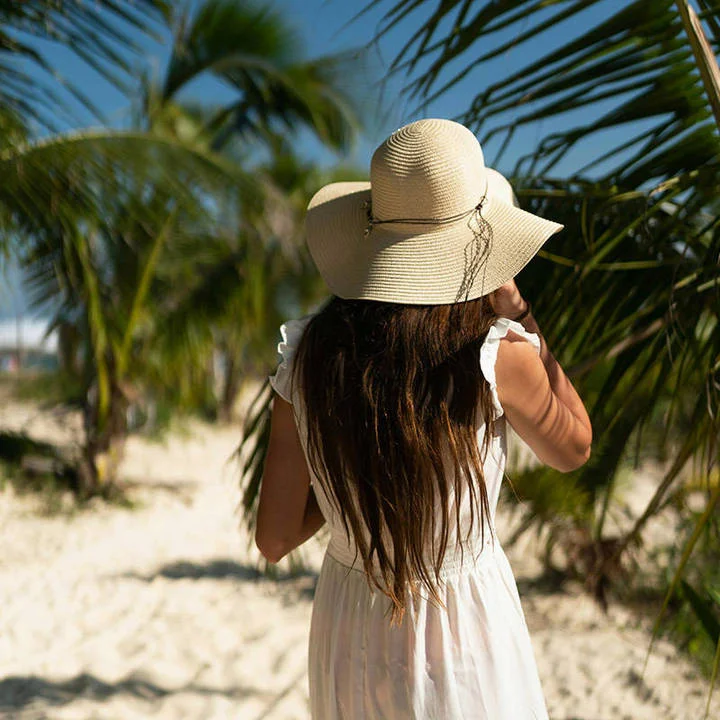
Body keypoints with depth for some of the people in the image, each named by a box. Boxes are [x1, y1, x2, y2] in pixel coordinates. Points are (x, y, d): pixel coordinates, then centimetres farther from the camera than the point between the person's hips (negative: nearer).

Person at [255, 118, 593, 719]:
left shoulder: (306, 355, -14)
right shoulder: (497, 358, -24)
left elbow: (275, 539, -8)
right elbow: (574, 449, -1)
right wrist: (518, 311, -4)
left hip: (348, 630, 3)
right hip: (462, 630, -2)